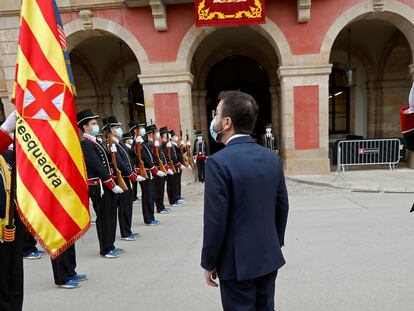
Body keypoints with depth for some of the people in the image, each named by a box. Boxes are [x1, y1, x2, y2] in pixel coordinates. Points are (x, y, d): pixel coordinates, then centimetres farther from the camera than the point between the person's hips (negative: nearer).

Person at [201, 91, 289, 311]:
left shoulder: (219, 162, -21)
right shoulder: (271, 158, 0)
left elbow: (215, 221, -19)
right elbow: (282, 207, 6)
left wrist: (209, 264, -6)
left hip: (237, 263, -6)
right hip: (269, 258, 6)